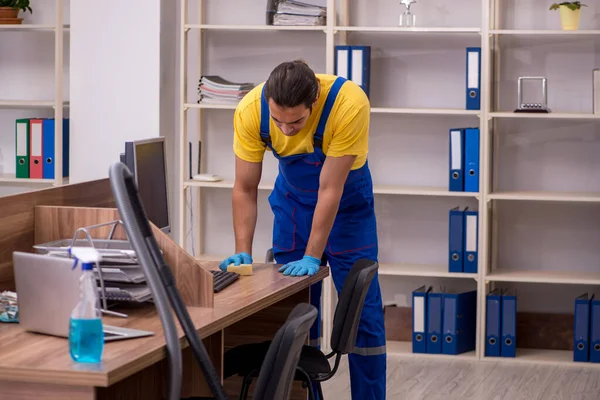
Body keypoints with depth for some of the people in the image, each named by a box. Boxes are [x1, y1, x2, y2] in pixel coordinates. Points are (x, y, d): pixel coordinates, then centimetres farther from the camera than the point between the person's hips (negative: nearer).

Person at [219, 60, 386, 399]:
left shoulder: (349, 104, -37)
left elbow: (330, 189, -31)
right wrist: (243, 252, -25)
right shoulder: (250, 111, -27)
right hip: (293, 198, 2)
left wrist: (312, 258, -30)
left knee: (363, 311, -4)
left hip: (347, 198, -2)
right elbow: (245, 189, -16)